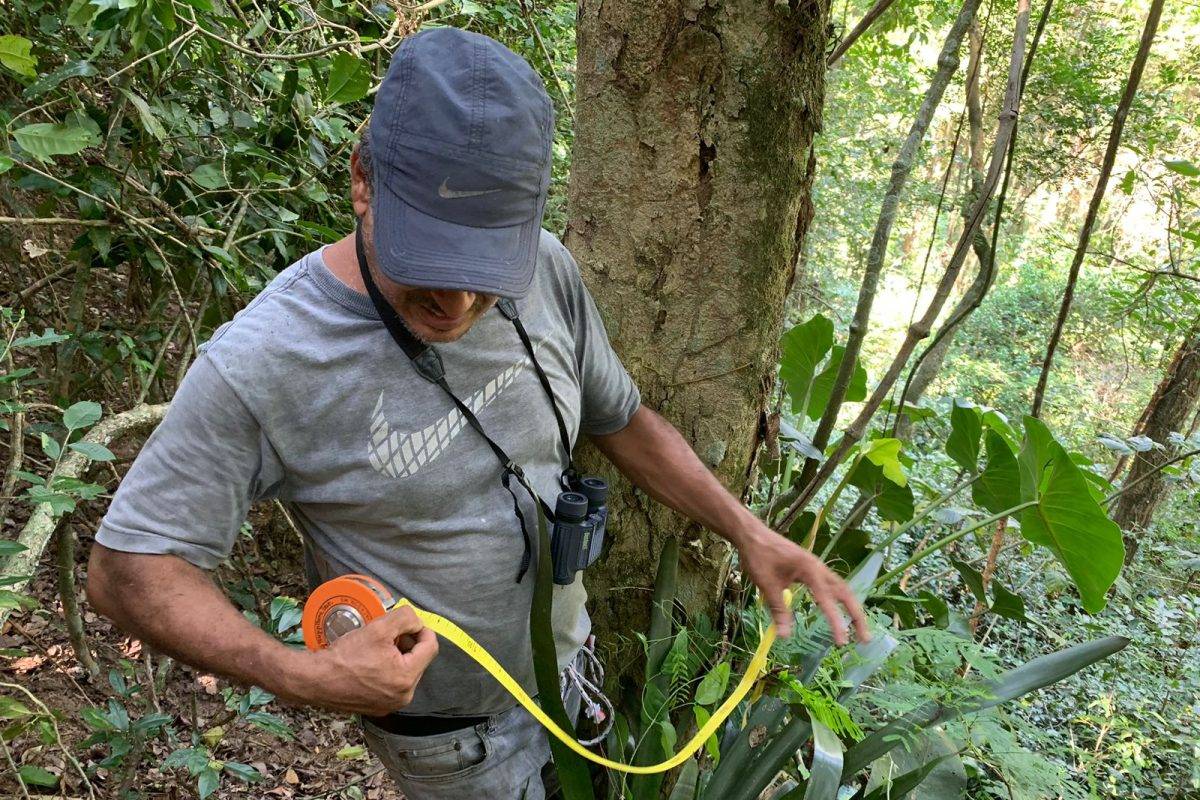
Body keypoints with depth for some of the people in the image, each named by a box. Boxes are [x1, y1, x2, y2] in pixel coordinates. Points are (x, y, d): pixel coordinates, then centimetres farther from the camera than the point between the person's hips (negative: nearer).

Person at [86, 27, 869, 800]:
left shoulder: (546, 272, -15)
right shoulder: (258, 366, -29)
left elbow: (621, 419, 0)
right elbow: (127, 566, -21)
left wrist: (748, 532, -6)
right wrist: (300, 673, -34)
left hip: (571, 665, 5)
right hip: (447, 733, -4)